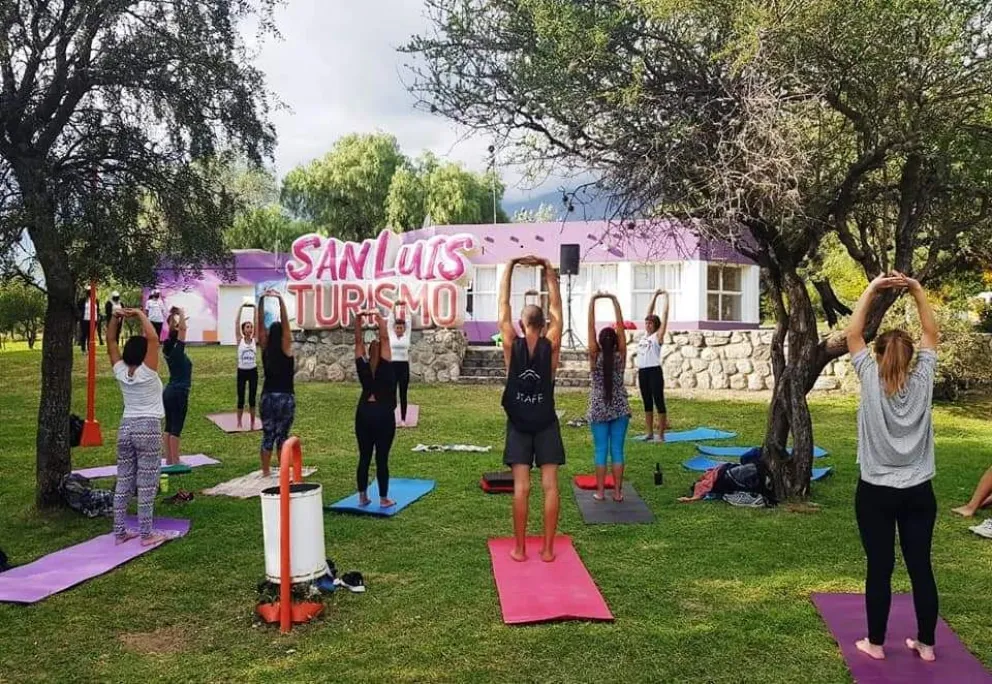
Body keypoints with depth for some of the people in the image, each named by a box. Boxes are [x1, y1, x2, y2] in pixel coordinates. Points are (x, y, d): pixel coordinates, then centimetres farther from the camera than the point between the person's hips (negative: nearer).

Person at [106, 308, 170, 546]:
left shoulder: (120, 372, 2)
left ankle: (120, 531, 15)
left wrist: (115, 318, 3)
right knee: (146, 484, -2)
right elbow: (153, 338, -19)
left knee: (123, 481, 10)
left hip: (125, 428, 6)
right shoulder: (147, 372, -11)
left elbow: (111, 343, 11)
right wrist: (141, 315, -11)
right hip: (148, 429, -6)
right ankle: (146, 534, 1)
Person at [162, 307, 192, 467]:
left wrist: (173, 316, 15)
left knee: (169, 427, 10)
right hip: (179, 393, -8)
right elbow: (182, 329, -18)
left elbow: (173, 332, 17)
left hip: (169, 392, 8)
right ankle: (175, 461, -3)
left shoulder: (169, 350, 6)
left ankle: (169, 459, 15)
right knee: (176, 428, -6)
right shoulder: (178, 351, -13)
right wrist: (182, 314, -9)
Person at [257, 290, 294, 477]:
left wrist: (261, 300, -7)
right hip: (285, 397, -3)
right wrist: (280, 300, -19)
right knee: (282, 436, 3)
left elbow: (260, 324, -2)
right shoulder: (286, 348, -8)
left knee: (268, 435, 8)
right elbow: (285, 323, -14)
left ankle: (265, 472, 10)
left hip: (268, 396, 3)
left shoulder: (265, 348, 1)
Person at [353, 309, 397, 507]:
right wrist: (379, 318, -17)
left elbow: (358, 341, 1)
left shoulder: (362, 366, 1)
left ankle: (362, 497, 13)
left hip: (363, 413, 4)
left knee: (364, 457, 8)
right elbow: (385, 338, -14)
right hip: (383, 415, -4)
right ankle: (384, 499, 5)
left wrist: (359, 319, -6)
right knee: (382, 459, -1)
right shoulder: (385, 366, -9)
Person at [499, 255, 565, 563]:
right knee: (550, 486, 1)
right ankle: (548, 549, 4)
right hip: (546, 425, 0)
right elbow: (556, 307, 2)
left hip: (518, 426, 0)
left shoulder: (512, 346, -8)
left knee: (521, 487, -1)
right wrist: (548, 270, 6)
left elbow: (503, 305, -3)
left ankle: (520, 548, 4)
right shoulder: (551, 345, -7)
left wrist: (510, 267, 2)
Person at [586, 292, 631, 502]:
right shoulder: (620, 356, -6)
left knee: (601, 451, 4)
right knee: (617, 450, 4)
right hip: (619, 408, 1)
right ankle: (617, 492, 7)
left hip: (598, 408, -1)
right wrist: (615, 301, -2)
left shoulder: (595, 357, -9)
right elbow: (620, 326, -5)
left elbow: (591, 327, -10)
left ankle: (600, 491, 6)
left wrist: (592, 302, -8)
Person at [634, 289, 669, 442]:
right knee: (647, 403, 11)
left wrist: (666, 297, 3)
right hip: (642, 372, 7)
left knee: (659, 402, -3)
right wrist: (655, 296, 21)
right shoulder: (645, 335, 14)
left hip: (654, 371, -7)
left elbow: (665, 314, -3)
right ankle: (649, 433, 17)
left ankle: (660, 435, 0)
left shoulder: (658, 335, -3)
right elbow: (650, 312, 19)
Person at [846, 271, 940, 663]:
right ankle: (926, 643, 22)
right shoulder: (923, 382, -5)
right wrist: (917, 291, 5)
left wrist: (871, 290, 1)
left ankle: (875, 643, 16)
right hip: (919, 492, 2)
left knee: (879, 569, 5)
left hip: (876, 492, -2)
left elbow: (852, 334, -1)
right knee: (921, 567, 11)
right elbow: (931, 334, 7)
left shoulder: (871, 381, -10)